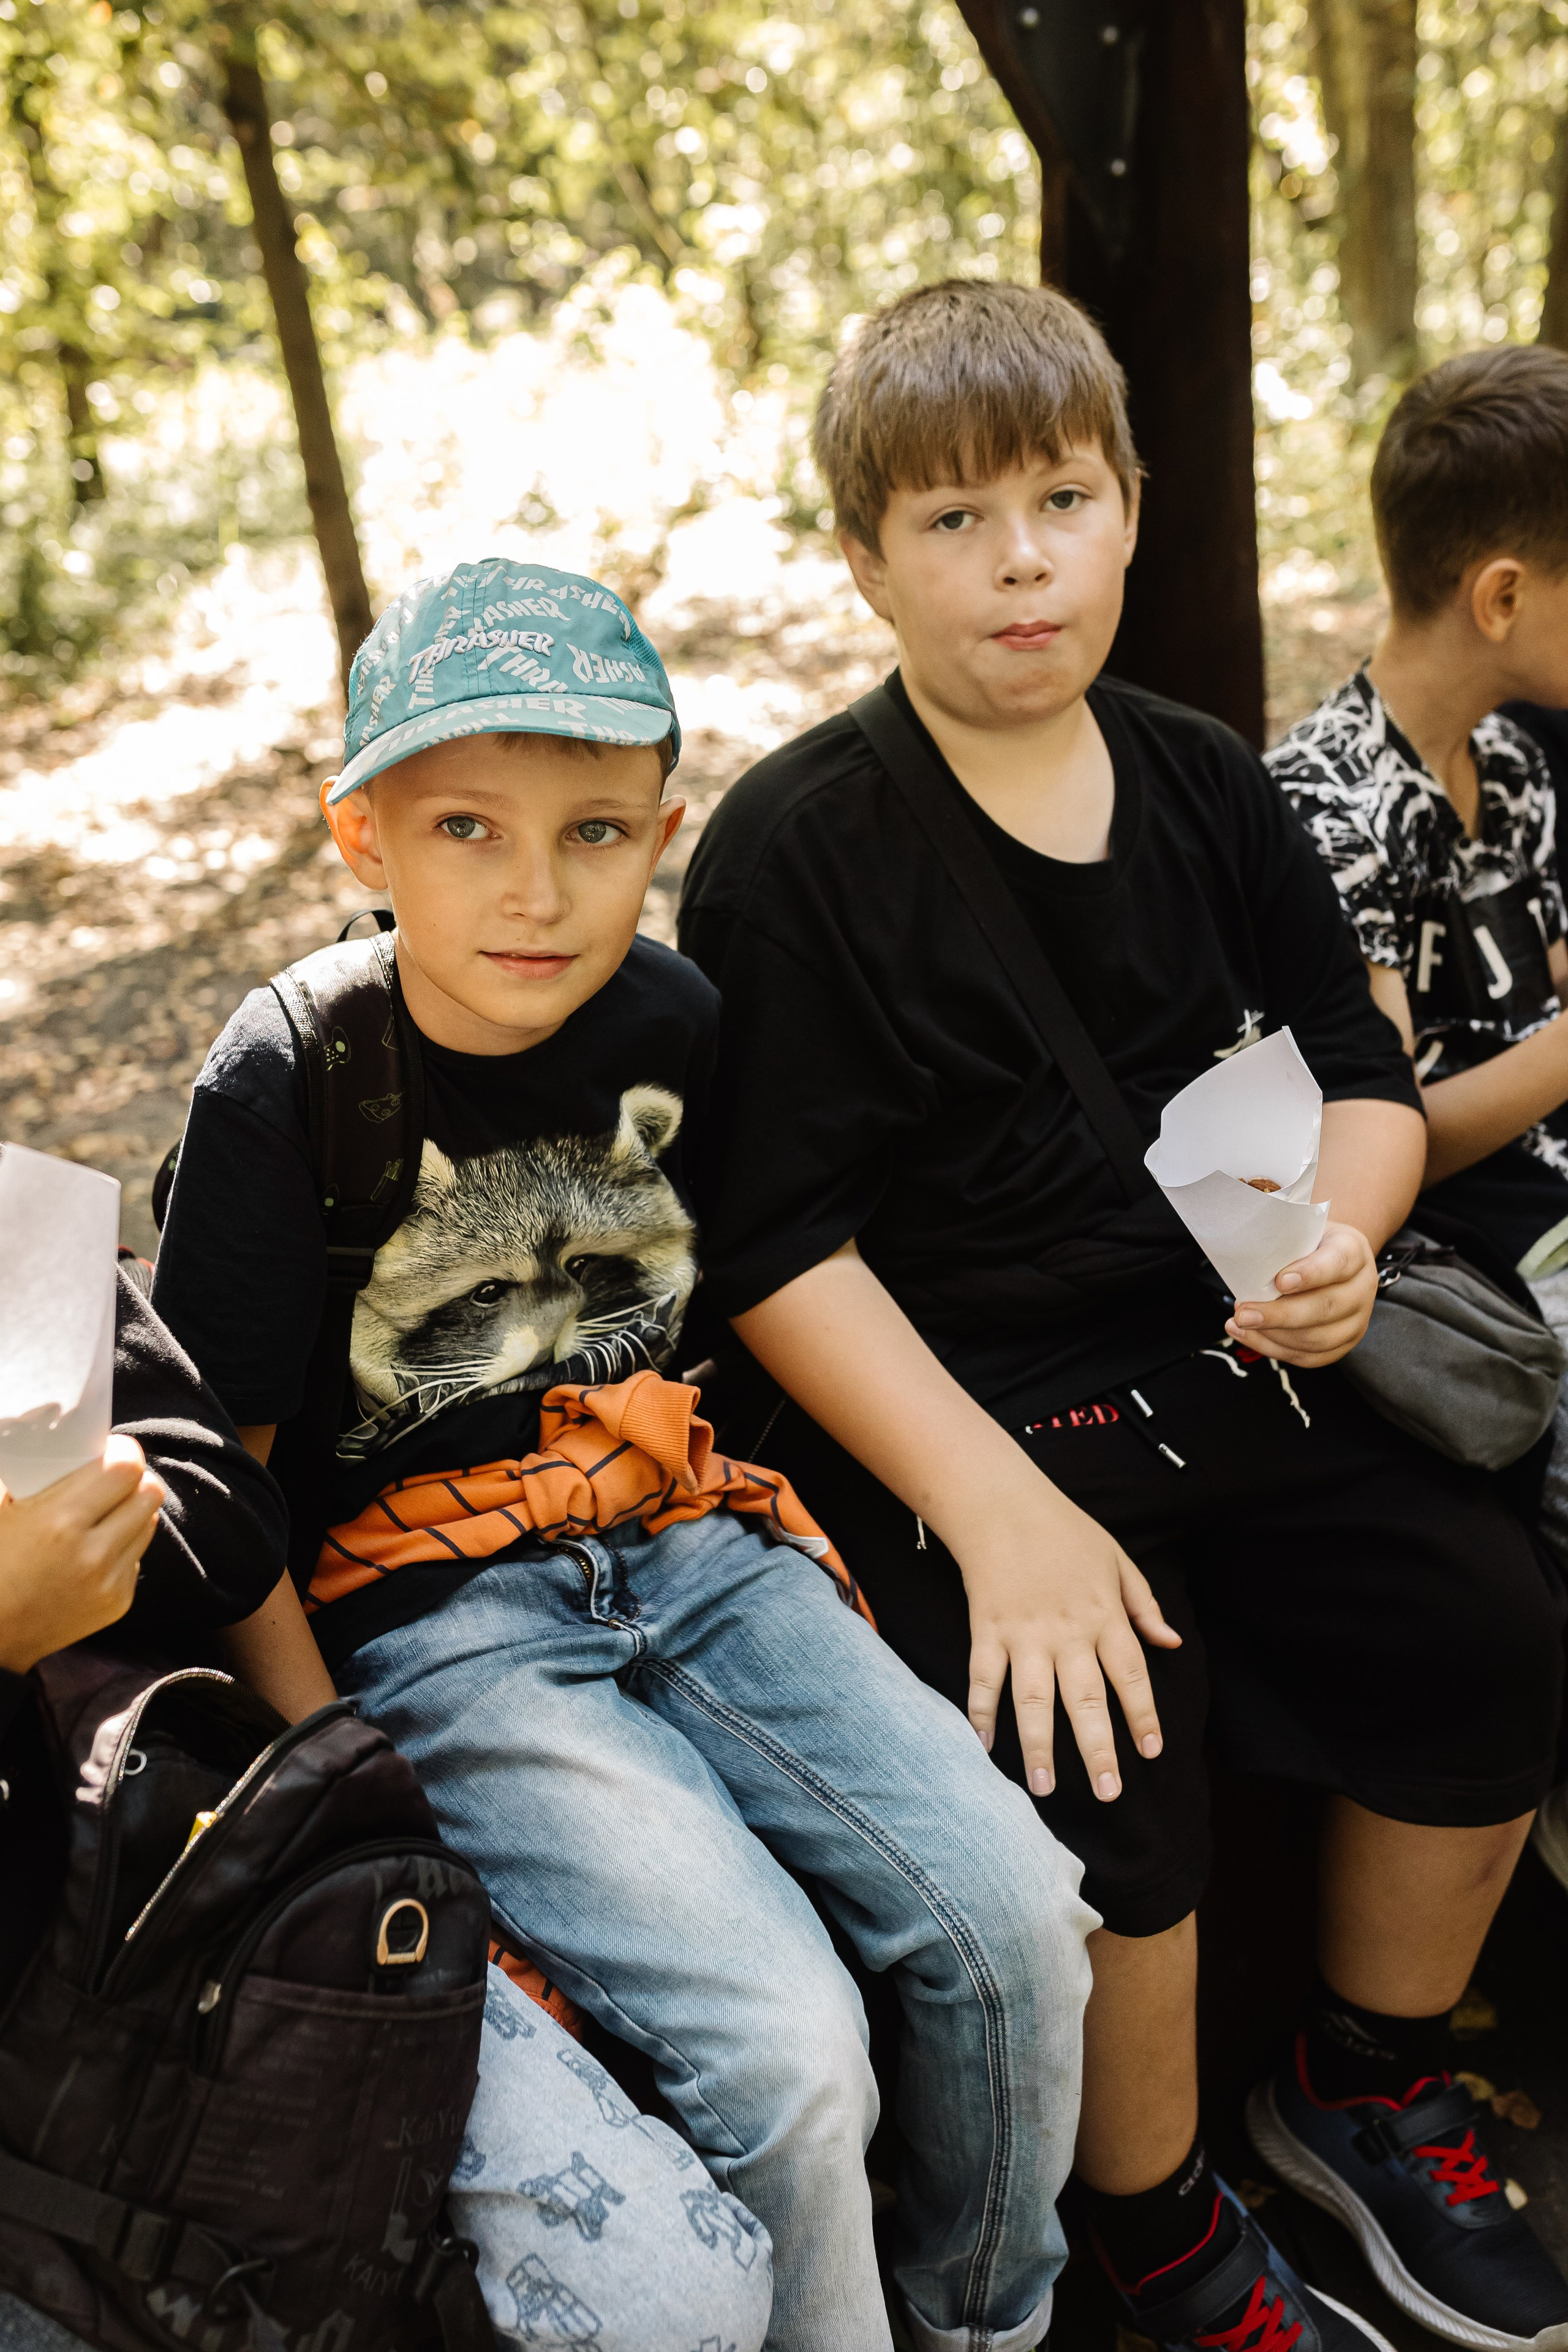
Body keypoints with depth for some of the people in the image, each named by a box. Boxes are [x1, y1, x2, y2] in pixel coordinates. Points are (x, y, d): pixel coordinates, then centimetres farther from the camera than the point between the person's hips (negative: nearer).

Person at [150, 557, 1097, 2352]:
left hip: (684, 1542, 5)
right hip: (433, 1614, -4)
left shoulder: (673, 1019, 0)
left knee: (1017, 1916, -9)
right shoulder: (284, 1082, -13)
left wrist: (791, 1541, 7)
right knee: (787, 2051, -21)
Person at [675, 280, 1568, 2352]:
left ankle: (1365, 2087, 25)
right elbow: (778, 1244, -14)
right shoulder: (795, 845, -9)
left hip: (1221, 1363, 6)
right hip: (939, 1406, -5)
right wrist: (995, 1507, -23)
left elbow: (1365, 1077, 12)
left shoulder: (1207, 785, 8)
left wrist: (1338, 1233, -11)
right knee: (1105, 1760, -25)